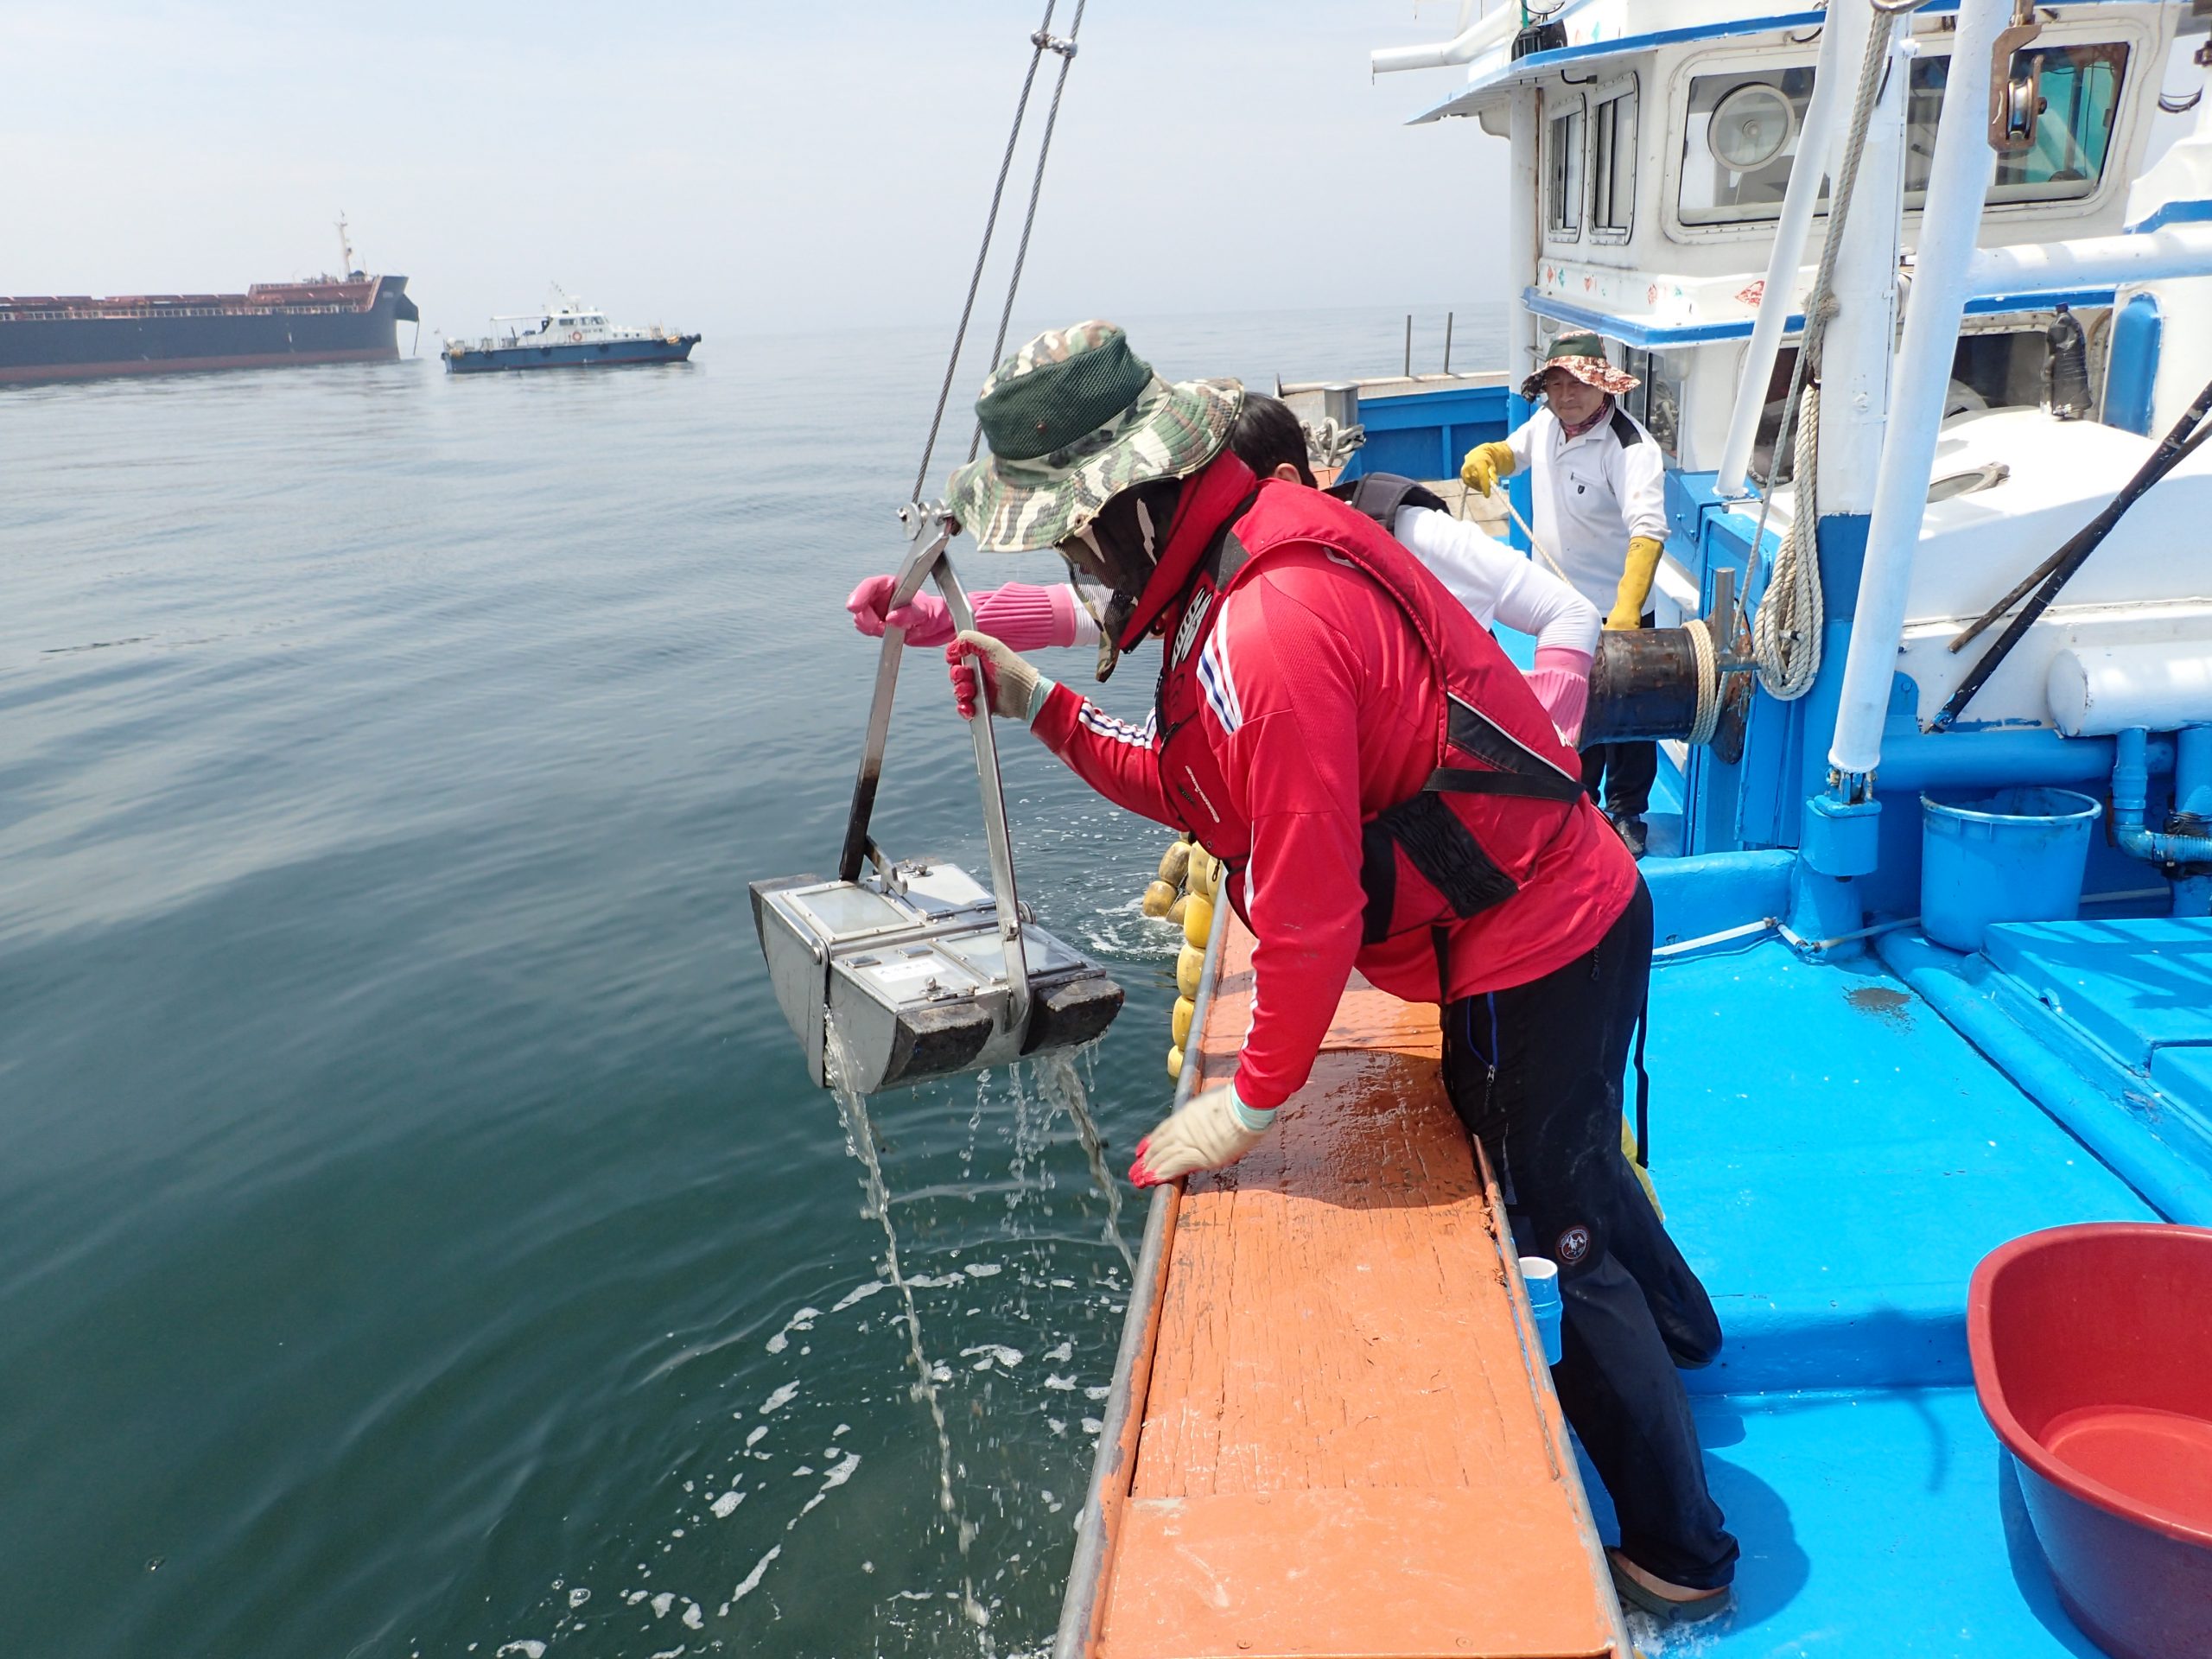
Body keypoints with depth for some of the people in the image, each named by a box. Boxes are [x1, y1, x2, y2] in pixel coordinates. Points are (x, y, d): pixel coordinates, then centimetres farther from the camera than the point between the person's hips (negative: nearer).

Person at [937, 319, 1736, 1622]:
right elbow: (1206, 794, 8)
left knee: (1564, 1229, 8)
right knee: (1571, 1157, 32)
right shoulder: (1236, 557, 2)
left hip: (1532, 955, -10)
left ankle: (1682, 1557, 29)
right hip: (1573, 912, 10)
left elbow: (1307, 901, -28)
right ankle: (1678, 1331, 61)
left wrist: (1256, 1100, -17)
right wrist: (1044, 708, 5)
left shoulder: (1270, 628, -31)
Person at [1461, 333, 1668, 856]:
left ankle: (1626, 814, 28)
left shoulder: (1630, 447, -26)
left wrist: (1624, 613, -51)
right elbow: (1513, 451, 19)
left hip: (1616, 610, -7)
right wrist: (1484, 456, -8)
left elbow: (1648, 531, -37)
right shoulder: (1546, 422, -3)